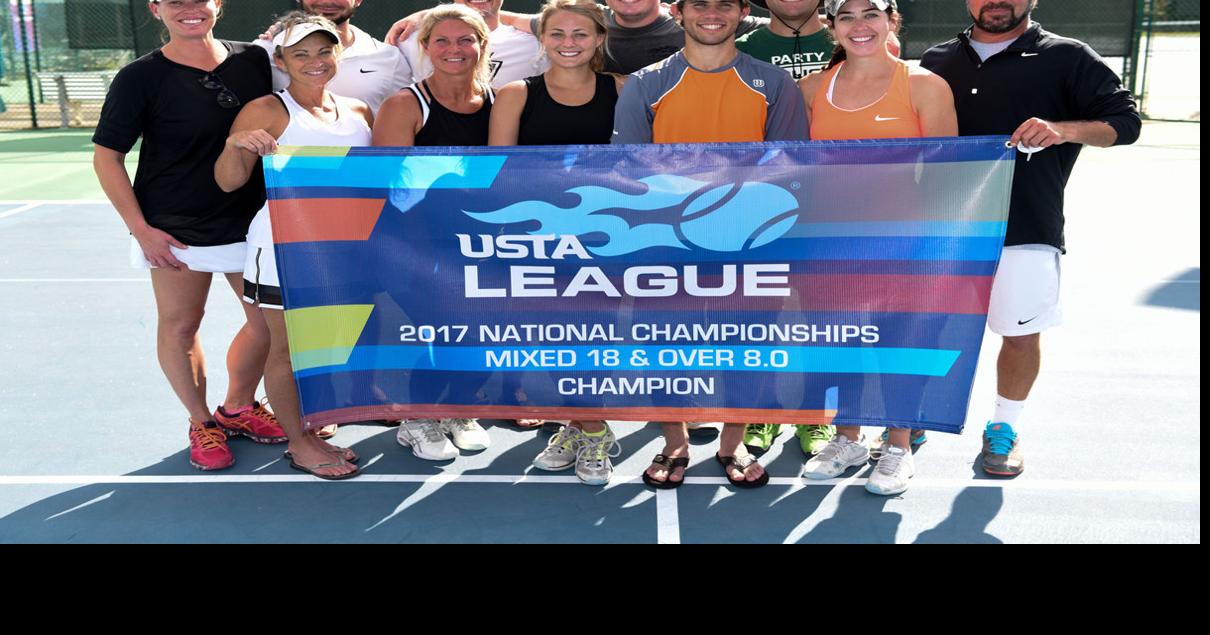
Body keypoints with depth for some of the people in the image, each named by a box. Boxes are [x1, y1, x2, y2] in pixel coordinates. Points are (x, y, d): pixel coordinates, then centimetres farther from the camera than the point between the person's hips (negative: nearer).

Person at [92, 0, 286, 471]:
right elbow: (106, 156, -5)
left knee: (271, 318, 8)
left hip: (252, 224, 4)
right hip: (177, 233, -3)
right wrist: (141, 229, -10)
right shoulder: (141, 77, -9)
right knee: (179, 326, 7)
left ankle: (238, 408, 33)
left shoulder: (254, 60, 0)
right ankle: (202, 424, 28)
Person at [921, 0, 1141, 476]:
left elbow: (1125, 121, 0)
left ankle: (1005, 427, 26)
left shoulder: (1067, 58, 3)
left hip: (1027, 229, -2)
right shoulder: (937, 61, 12)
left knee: (1022, 331, 5)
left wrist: (1064, 129, -19)